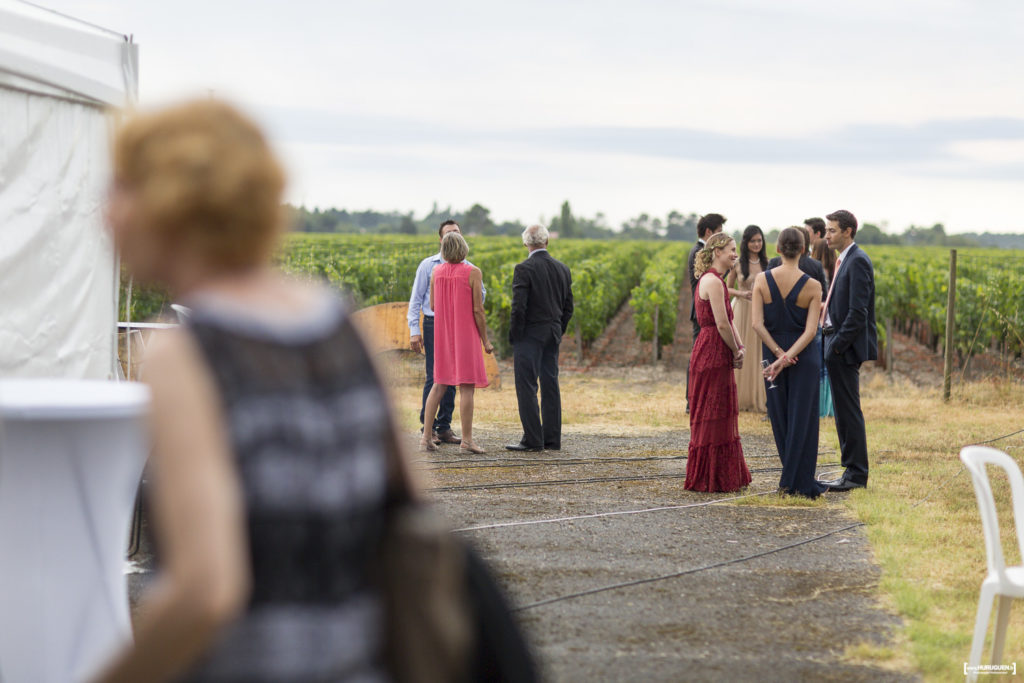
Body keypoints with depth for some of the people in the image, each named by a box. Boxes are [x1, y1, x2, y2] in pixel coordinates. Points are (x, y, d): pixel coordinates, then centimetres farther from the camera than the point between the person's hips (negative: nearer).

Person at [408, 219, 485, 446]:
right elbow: (416, 299, 2)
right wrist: (414, 330, -5)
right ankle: (428, 428, -1)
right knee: (434, 377, -6)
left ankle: (444, 427, 11)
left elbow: (480, 292, 24)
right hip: (434, 325, -3)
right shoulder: (429, 265, 2)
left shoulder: (467, 268, 9)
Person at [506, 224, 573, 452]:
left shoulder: (524, 269, -13)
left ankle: (532, 439, -6)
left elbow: (519, 307, -17)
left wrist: (514, 337, -7)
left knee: (526, 387, -3)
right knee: (550, 385, 10)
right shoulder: (563, 269, 7)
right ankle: (552, 439, 12)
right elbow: (568, 308, 11)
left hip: (530, 334, -7)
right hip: (553, 336, 7)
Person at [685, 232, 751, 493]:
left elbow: (728, 320, 17)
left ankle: (724, 477, 21)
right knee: (711, 417, -3)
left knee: (721, 416, 14)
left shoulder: (716, 280, 16)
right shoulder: (712, 281, -16)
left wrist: (739, 348, 2)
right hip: (712, 354, -10)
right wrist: (736, 352, -7)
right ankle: (708, 479, 3)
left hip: (716, 355, 10)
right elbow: (722, 325, -20)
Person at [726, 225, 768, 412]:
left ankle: (758, 398, 6)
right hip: (742, 310, -2)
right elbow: (728, 288, 8)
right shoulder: (737, 264, 1)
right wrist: (741, 293, -11)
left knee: (760, 353, -1)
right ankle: (741, 399, 6)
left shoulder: (767, 263, 7)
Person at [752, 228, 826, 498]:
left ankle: (792, 478, 20)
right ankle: (800, 483, 4)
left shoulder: (762, 280, -6)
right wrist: (786, 359, -17)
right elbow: (811, 331, -16)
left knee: (780, 416, 13)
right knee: (802, 417, 4)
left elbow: (757, 324, -11)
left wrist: (778, 353, -10)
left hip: (773, 352, 2)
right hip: (805, 355, -2)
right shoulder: (812, 286, -10)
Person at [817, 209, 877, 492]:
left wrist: (838, 344, -20)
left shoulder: (857, 262, -15)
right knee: (844, 411, 12)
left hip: (847, 348, -10)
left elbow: (858, 311, -20)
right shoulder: (844, 260, 16)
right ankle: (852, 470, 18)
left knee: (849, 410, -6)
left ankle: (857, 474, -1)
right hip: (836, 345, 10)